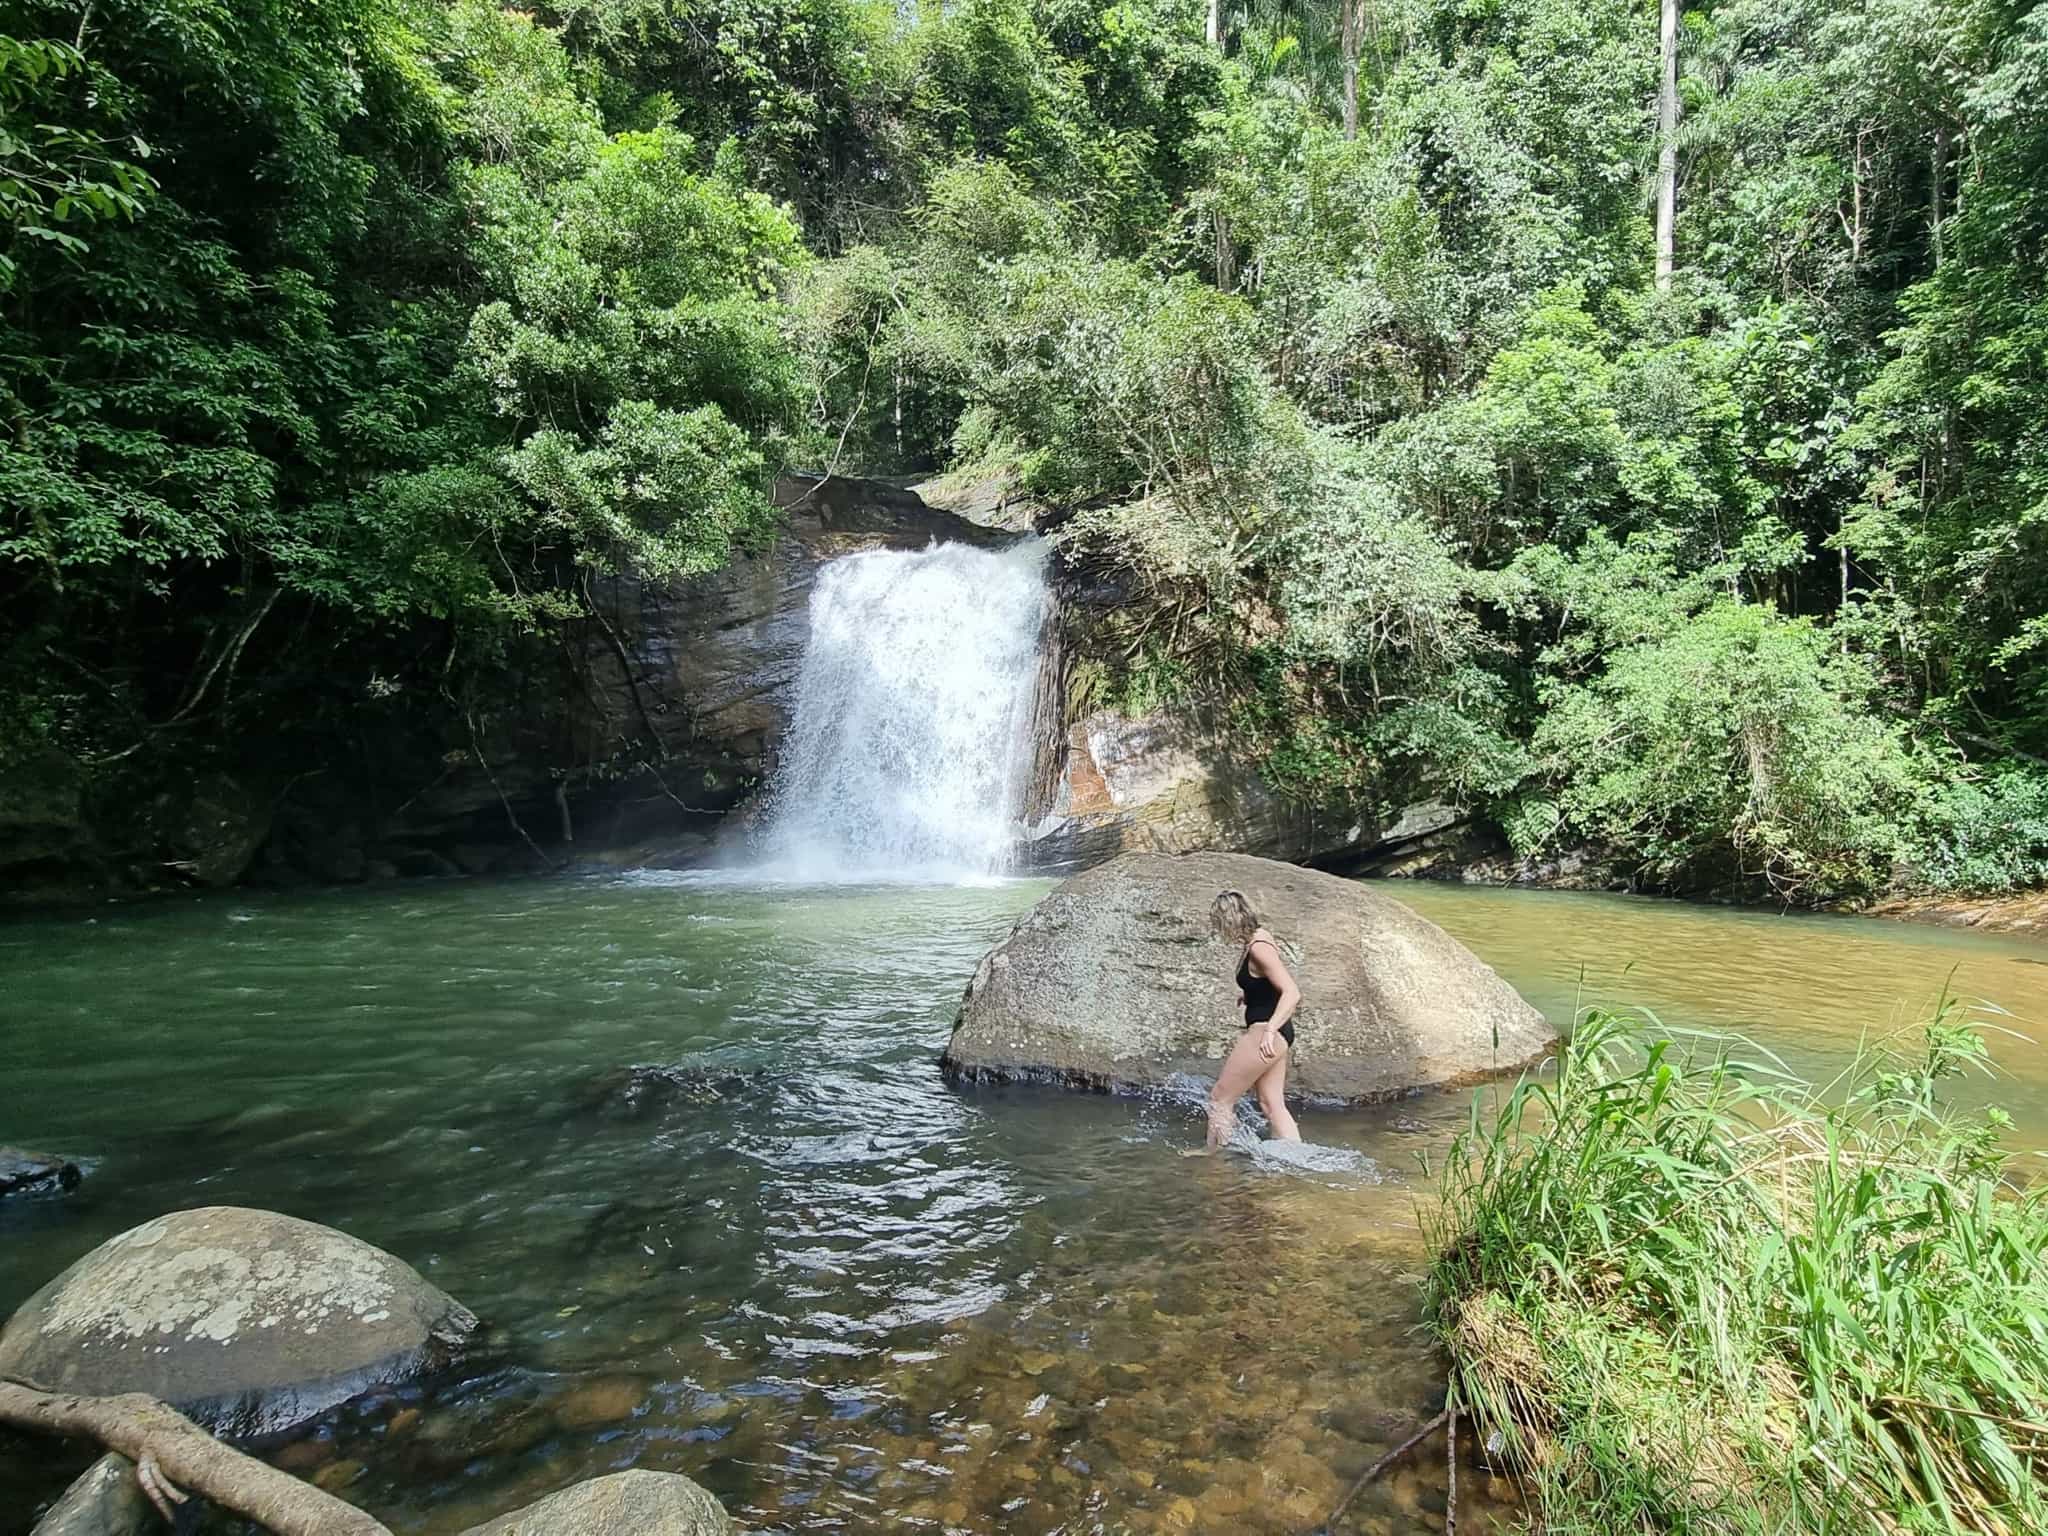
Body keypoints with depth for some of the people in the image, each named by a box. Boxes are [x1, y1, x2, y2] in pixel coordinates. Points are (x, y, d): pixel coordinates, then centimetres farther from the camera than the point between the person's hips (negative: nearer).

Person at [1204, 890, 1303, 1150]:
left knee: (1220, 1100, 2)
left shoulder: (1258, 948, -22)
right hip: (1274, 1033, 10)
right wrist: (1249, 995, 31)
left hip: (1265, 1033, -10)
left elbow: (1292, 993, -30)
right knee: (1273, 1105, 14)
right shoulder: (1259, 939, 8)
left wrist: (1269, 1030, -39)